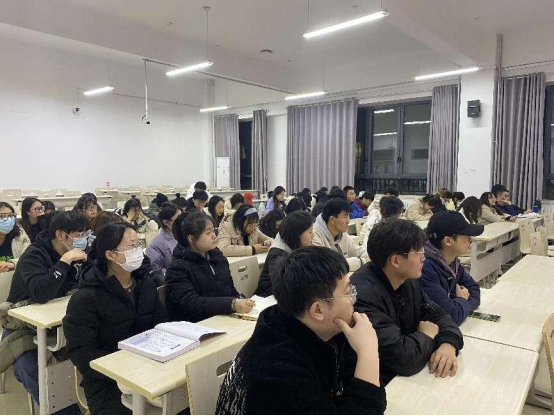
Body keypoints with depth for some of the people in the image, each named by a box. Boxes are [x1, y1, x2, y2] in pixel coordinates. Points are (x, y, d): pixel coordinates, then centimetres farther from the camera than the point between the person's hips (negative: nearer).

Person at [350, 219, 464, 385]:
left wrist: (449, 344, -17)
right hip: (381, 385, -7)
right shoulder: (364, 295, -30)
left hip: (406, 376, 7)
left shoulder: (408, 280, -1)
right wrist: (427, 336, -12)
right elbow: (402, 357, -33)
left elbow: (438, 316, 5)